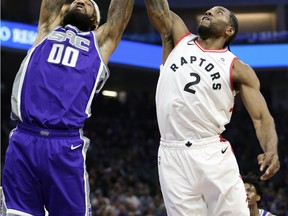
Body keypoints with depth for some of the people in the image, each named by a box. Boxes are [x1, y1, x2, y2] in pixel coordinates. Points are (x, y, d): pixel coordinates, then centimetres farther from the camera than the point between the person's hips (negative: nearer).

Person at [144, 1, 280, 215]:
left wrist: (271, 150, -23)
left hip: (213, 155, -2)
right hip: (172, 157, 2)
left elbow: (261, 117, -3)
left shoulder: (237, 69, 5)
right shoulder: (178, 38, 13)